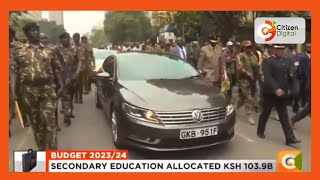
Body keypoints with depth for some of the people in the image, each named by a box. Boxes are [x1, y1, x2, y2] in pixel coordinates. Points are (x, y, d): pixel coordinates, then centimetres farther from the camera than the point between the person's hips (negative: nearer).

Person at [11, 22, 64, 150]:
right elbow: (15, 73, 7)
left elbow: (57, 69, 11)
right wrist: (16, 92, 3)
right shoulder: (19, 51, 5)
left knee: (49, 119, -8)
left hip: (47, 89, 0)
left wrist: (61, 84, -1)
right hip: (29, 91, 1)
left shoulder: (49, 51, 8)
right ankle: (42, 149, 24)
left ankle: (52, 152, -2)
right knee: (35, 121, 10)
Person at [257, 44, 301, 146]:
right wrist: (276, 89, -28)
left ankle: (290, 138, 4)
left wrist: (293, 75, -10)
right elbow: (268, 77, -18)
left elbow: (292, 74, 14)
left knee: (284, 115, 5)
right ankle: (260, 131, 30)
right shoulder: (269, 61, -9)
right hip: (271, 92, -4)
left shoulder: (287, 61, 9)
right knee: (266, 112, 11)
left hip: (283, 93, 5)